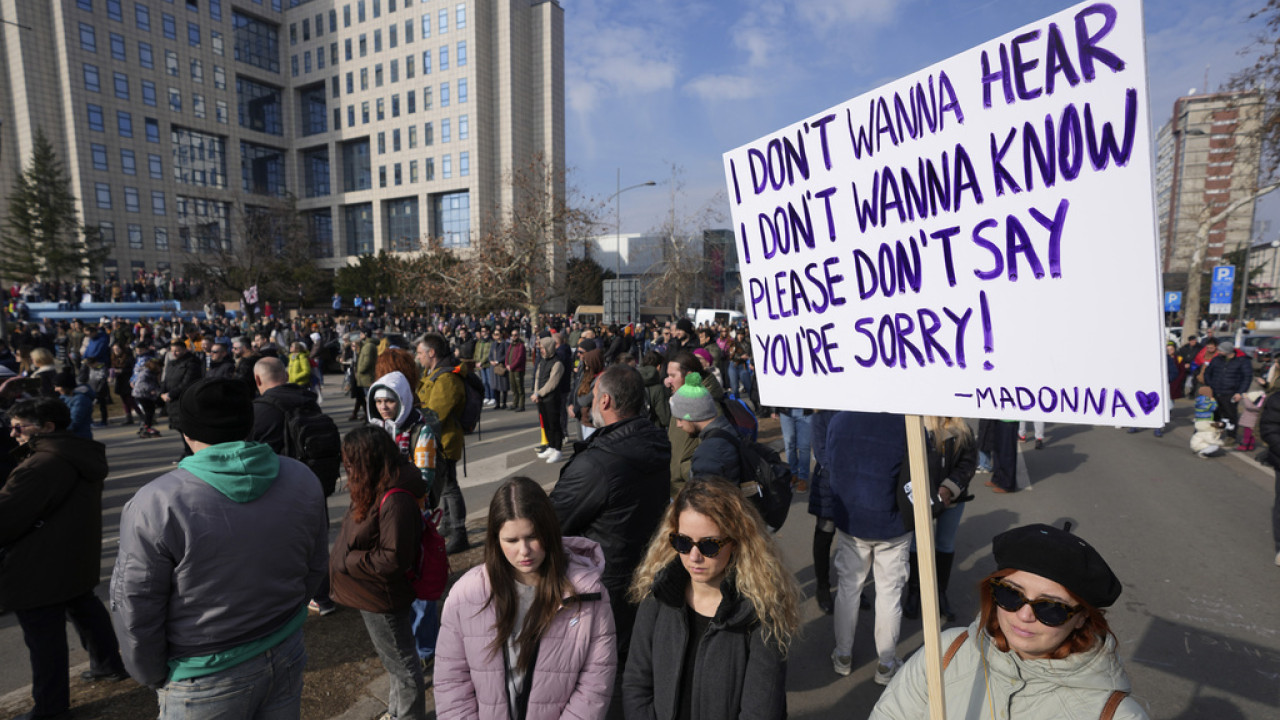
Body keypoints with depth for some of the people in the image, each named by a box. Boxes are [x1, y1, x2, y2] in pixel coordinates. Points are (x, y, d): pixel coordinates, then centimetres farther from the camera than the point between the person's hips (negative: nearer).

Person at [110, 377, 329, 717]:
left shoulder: (154, 505, -22)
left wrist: (154, 676, 5)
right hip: (287, 656, 4)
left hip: (206, 680, -3)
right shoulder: (303, 480, -9)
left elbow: (135, 609, -12)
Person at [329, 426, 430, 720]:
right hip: (374, 596, 10)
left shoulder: (395, 500, -31)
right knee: (397, 659, 28)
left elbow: (393, 559, -28)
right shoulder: (375, 490, -1)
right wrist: (342, 557, -1)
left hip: (382, 599, -10)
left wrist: (346, 561, -20)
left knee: (401, 663, 13)